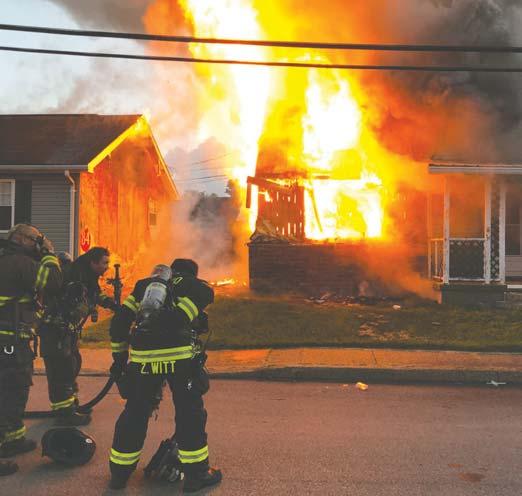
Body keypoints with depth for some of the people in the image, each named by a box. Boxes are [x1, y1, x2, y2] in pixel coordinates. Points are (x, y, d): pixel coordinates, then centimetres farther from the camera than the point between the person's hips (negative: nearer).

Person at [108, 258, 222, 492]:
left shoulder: (145, 284, 25)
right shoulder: (199, 287, 17)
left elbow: (119, 322, 19)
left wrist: (119, 357, 25)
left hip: (142, 356, 4)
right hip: (179, 356, -3)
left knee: (135, 414, 18)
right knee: (190, 414, 11)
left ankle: (119, 473, 32)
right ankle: (196, 474, 19)